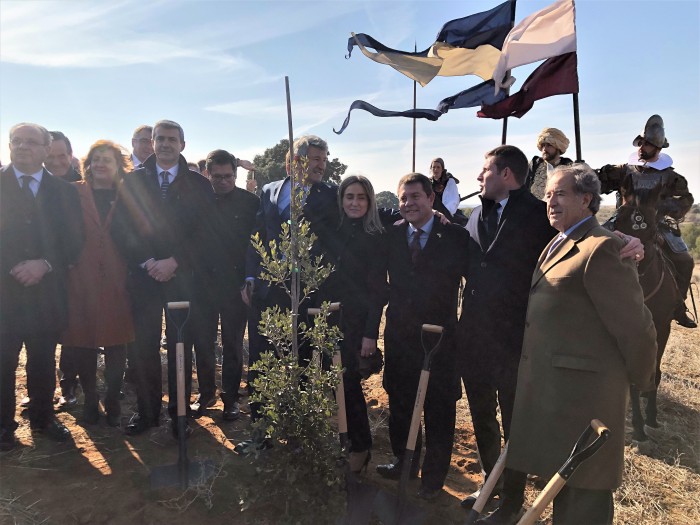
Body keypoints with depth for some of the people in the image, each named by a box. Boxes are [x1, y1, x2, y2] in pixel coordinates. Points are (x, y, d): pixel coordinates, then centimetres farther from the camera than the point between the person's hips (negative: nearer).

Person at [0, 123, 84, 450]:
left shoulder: (64, 192, 7)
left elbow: (74, 240, 3)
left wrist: (45, 264, -11)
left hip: (47, 291, 2)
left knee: (43, 362, 12)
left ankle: (43, 418, 28)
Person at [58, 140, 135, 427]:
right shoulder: (74, 193, 5)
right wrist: (65, 268, -8)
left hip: (116, 283, 0)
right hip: (81, 282, 0)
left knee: (116, 345, 5)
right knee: (82, 344, 7)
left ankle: (113, 402, 22)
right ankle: (90, 401, 26)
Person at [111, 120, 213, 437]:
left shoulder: (199, 185, 7)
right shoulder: (132, 181, 10)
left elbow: (204, 232, 0)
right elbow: (120, 229, 4)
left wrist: (173, 262, -10)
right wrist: (148, 262, -8)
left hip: (183, 276, -1)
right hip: (143, 276, 1)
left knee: (181, 346, 2)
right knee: (145, 346, 3)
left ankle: (178, 412, 13)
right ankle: (147, 411, 16)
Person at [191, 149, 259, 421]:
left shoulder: (251, 202, -3)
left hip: (235, 283, -1)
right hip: (203, 282, 2)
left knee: (233, 344, 10)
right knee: (202, 342, 10)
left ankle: (230, 397, 24)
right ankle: (206, 393, 29)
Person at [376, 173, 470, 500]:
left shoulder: (456, 236, -7)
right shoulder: (391, 236, 3)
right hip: (400, 334, 3)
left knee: (439, 409, 9)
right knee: (400, 403, 18)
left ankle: (433, 476, 30)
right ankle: (404, 462, 41)